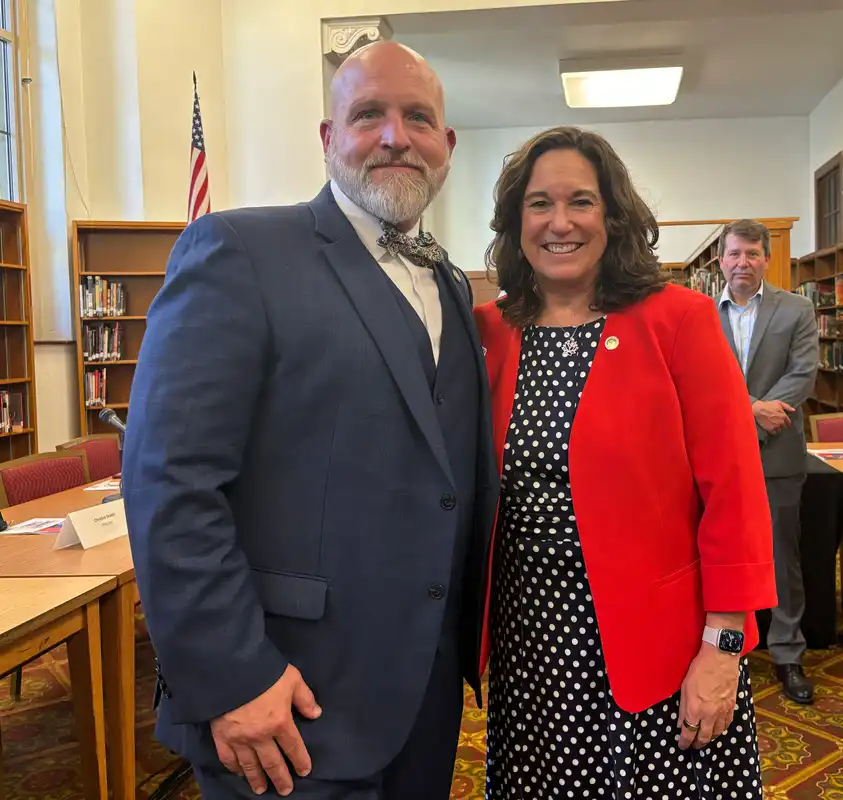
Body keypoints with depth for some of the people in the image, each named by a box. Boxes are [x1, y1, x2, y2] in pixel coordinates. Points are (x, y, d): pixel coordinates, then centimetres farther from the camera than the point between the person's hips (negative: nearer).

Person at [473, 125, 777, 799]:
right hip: (528, 645, 4)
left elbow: (733, 492, -9)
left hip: (656, 647, -3)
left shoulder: (678, 319, -8)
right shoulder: (490, 331, 2)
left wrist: (722, 645, -11)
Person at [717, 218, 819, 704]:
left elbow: (805, 374, -8)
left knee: (784, 557, 8)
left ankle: (788, 654, 22)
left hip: (778, 455, -1)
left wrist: (756, 410, -17)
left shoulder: (797, 309, 1)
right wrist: (754, 409, -17)